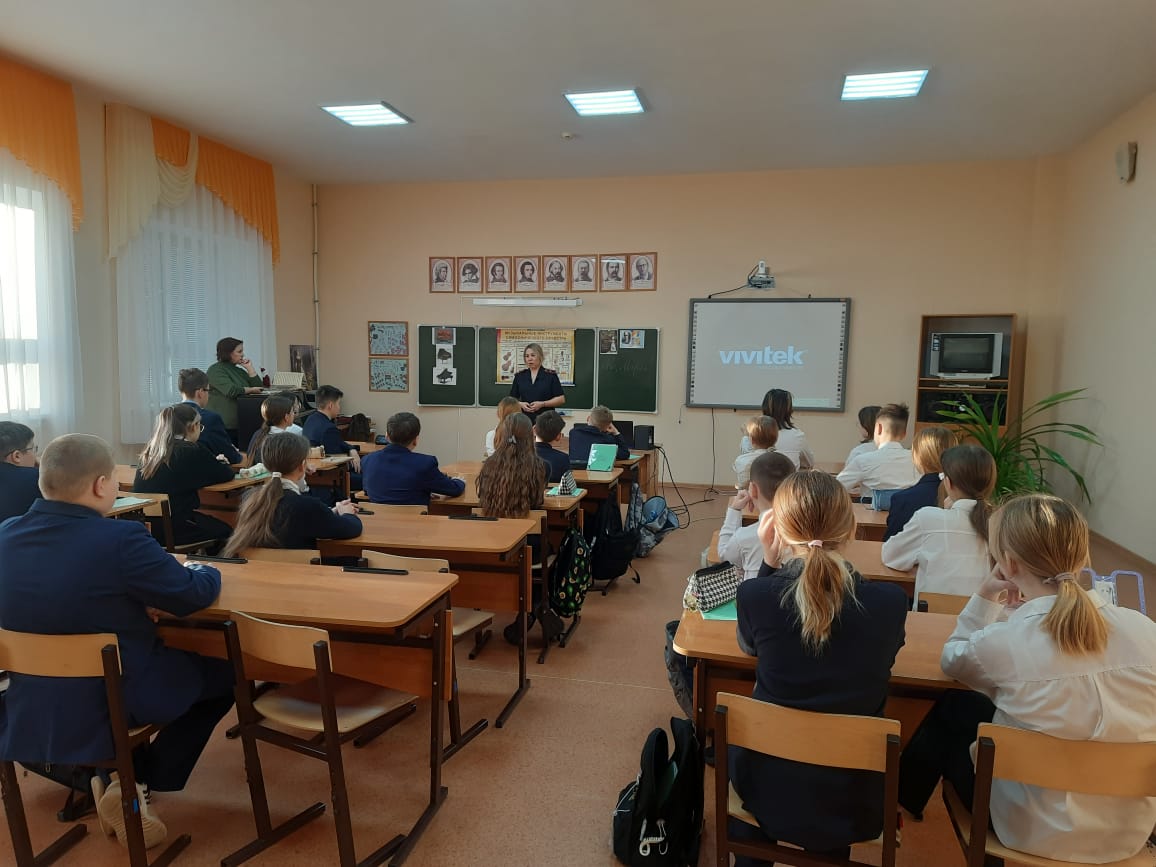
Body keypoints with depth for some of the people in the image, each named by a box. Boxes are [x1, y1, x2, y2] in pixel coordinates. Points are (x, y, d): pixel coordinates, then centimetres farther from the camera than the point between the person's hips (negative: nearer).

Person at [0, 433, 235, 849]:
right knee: (224, 674, 15)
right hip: (116, 699, -7)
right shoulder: (120, 539, -27)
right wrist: (204, 571, 6)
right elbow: (195, 594, -15)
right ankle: (136, 786, 11)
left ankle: (112, 775, 23)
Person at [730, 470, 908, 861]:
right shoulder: (890, 601, -17)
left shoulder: (754, 594, -21)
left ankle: (750, 855, 49)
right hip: (853, 793, 2)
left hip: (767, 787, -1)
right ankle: (827, 849, 52)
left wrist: (770, 563, -5)